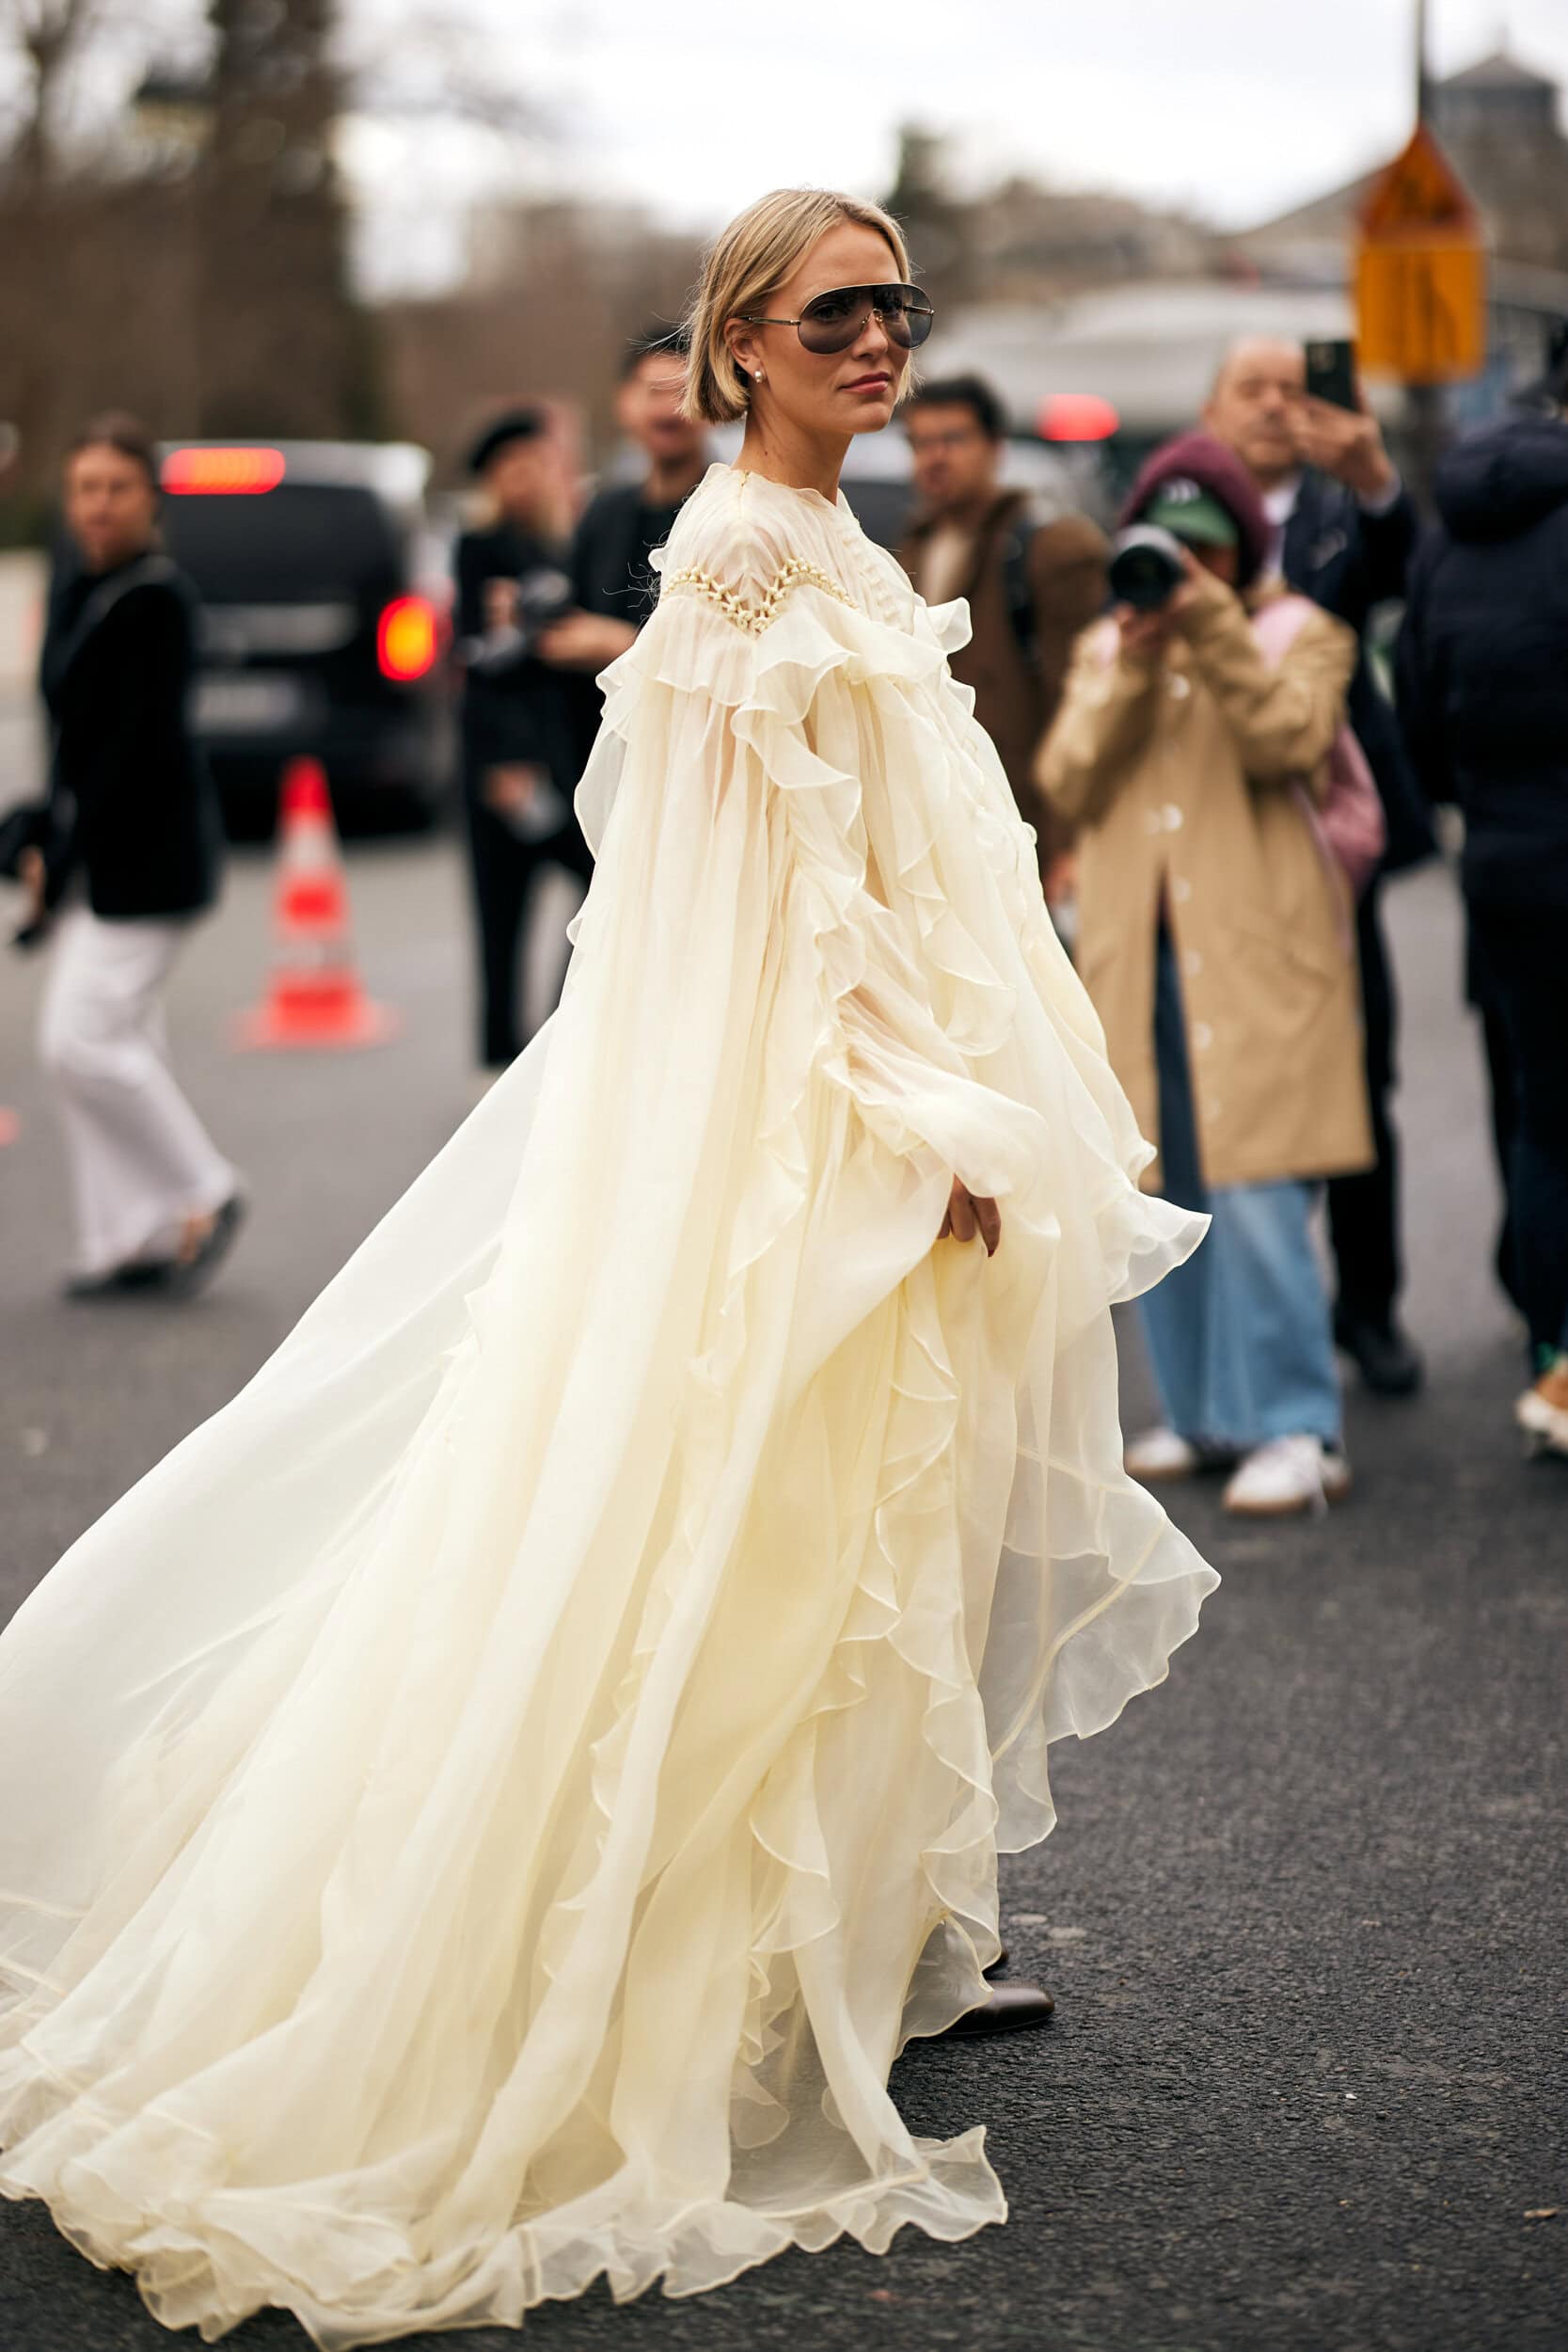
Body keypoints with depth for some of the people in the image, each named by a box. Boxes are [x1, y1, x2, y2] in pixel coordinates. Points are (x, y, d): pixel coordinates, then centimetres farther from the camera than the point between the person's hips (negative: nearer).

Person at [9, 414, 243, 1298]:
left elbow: (140, 743, -19)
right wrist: (48, 840, 13)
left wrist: (66, 867, -19)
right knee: (116, 1038, 9)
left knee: (84, 1039, -12)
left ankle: (203, 1194, 4)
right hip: (95, 842, 9)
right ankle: (135, 1238, 15)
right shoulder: (75, 587, 11)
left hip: (148, 849, -9)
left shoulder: (158, 598, -15)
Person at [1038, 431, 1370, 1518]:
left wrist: (1215, 632, -16)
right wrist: (1133, 669, -6)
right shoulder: (1105, 647, 19)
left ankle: (1296, 1429, -11)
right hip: (1137, 953, 5)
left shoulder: (1300, 632, 9)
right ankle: (1208, 1415, 15)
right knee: (1163, 1199, 6)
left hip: (1255, 950, -4)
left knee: (1256, 1192, -14)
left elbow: (1290, 741, -10)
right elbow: (1070, 780, 5)